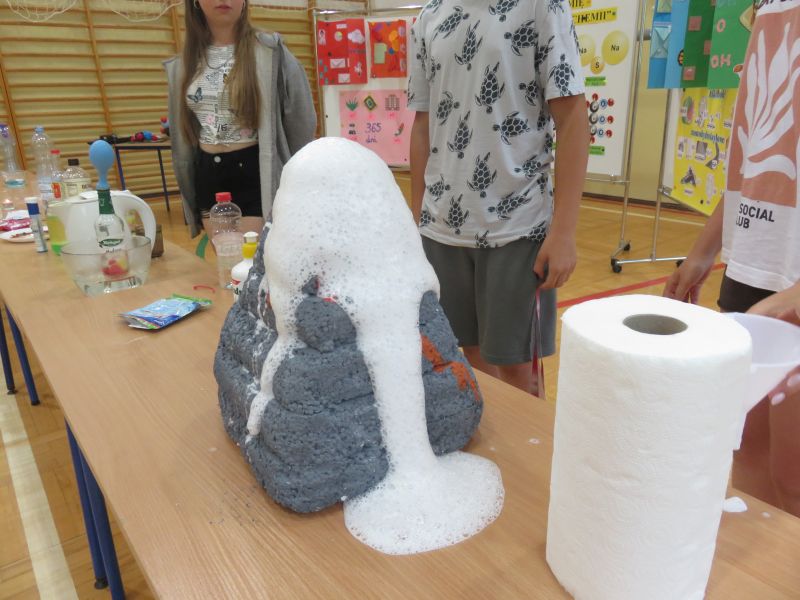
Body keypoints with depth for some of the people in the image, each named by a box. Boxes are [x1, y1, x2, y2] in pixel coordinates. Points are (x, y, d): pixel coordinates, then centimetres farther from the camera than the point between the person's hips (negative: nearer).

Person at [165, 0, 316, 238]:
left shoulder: (269, 52, -6)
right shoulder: (184, 63, 8)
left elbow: (300, 119, -2)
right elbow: (181, 129, 17)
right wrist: (188, 189, 18)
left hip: (256, 172, -5)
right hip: (209, 175, 5)